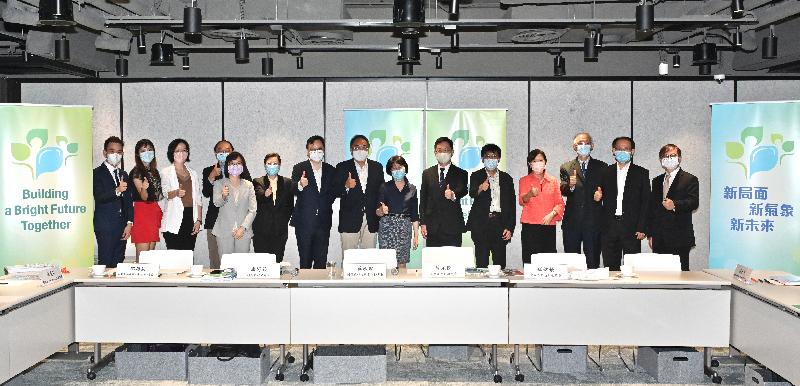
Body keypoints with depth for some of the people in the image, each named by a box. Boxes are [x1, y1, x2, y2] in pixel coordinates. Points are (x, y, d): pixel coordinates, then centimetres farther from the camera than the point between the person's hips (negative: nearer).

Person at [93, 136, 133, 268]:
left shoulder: (123, 174, 18)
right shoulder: (97, 173, -2)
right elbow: (99, 198, -15)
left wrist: (129, 223, 5)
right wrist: (117, 191, -32)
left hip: (122, 227, 6)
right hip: (105, 226, -6)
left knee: (118, 262, 4)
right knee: (106, 263, -8)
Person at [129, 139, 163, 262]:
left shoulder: (154, 171, 14)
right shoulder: (136, 172, -8)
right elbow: (144, 197, -18)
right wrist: (143, 188, -37)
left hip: (155, 212, 8)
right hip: (142, 212, -8)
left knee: (151, 251, 7)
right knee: (142, 255, -10)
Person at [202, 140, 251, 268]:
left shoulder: (242, 170, 10)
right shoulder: (208, 171, 11)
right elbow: (206, 194, -2)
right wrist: (212, 177, -15)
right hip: (215, 221, 1)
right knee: (215, 261, 2)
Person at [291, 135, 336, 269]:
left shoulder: (331, 170, 10)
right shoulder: (299, 169, 1)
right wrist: (300, 185, -32)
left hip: (324, 222, 3)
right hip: (304, 222, -2)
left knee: (321, 260, 4)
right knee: (305, 260, 1)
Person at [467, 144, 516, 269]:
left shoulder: (506, 178, 13)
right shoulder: (476, 176, 7)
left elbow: (512, 204, 11)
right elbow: (472, 193, -13)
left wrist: (510, 228, 2)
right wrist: (480, 189, -37)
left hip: (500, 224, 2)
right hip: (481, 224, -2)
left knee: (500, 261, 1)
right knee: (481, 261, -2)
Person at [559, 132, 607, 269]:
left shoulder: (601, 167, 9)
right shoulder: (566, 167, 9)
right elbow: (563, 191, -3)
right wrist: (570, 186, -23)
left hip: (593, 221, 0)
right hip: (572, 221, 0)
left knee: (593, 261, 1)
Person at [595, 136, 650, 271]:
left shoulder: (641, 173, 6)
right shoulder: (606, 172, 12)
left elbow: (645, 202, 2)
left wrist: (642, 228, -6)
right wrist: (597, 197, -9)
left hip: (632, 228, -2)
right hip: (609, 228, 2)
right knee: (610, 268, 4)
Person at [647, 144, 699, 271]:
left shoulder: (690, 179, 3)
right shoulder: (657, 181, 20)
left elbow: (694, 202, -10)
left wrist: (675, 205, -28)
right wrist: (650, 234, 12)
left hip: (679, 238, -5)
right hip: (659, 239, 5)